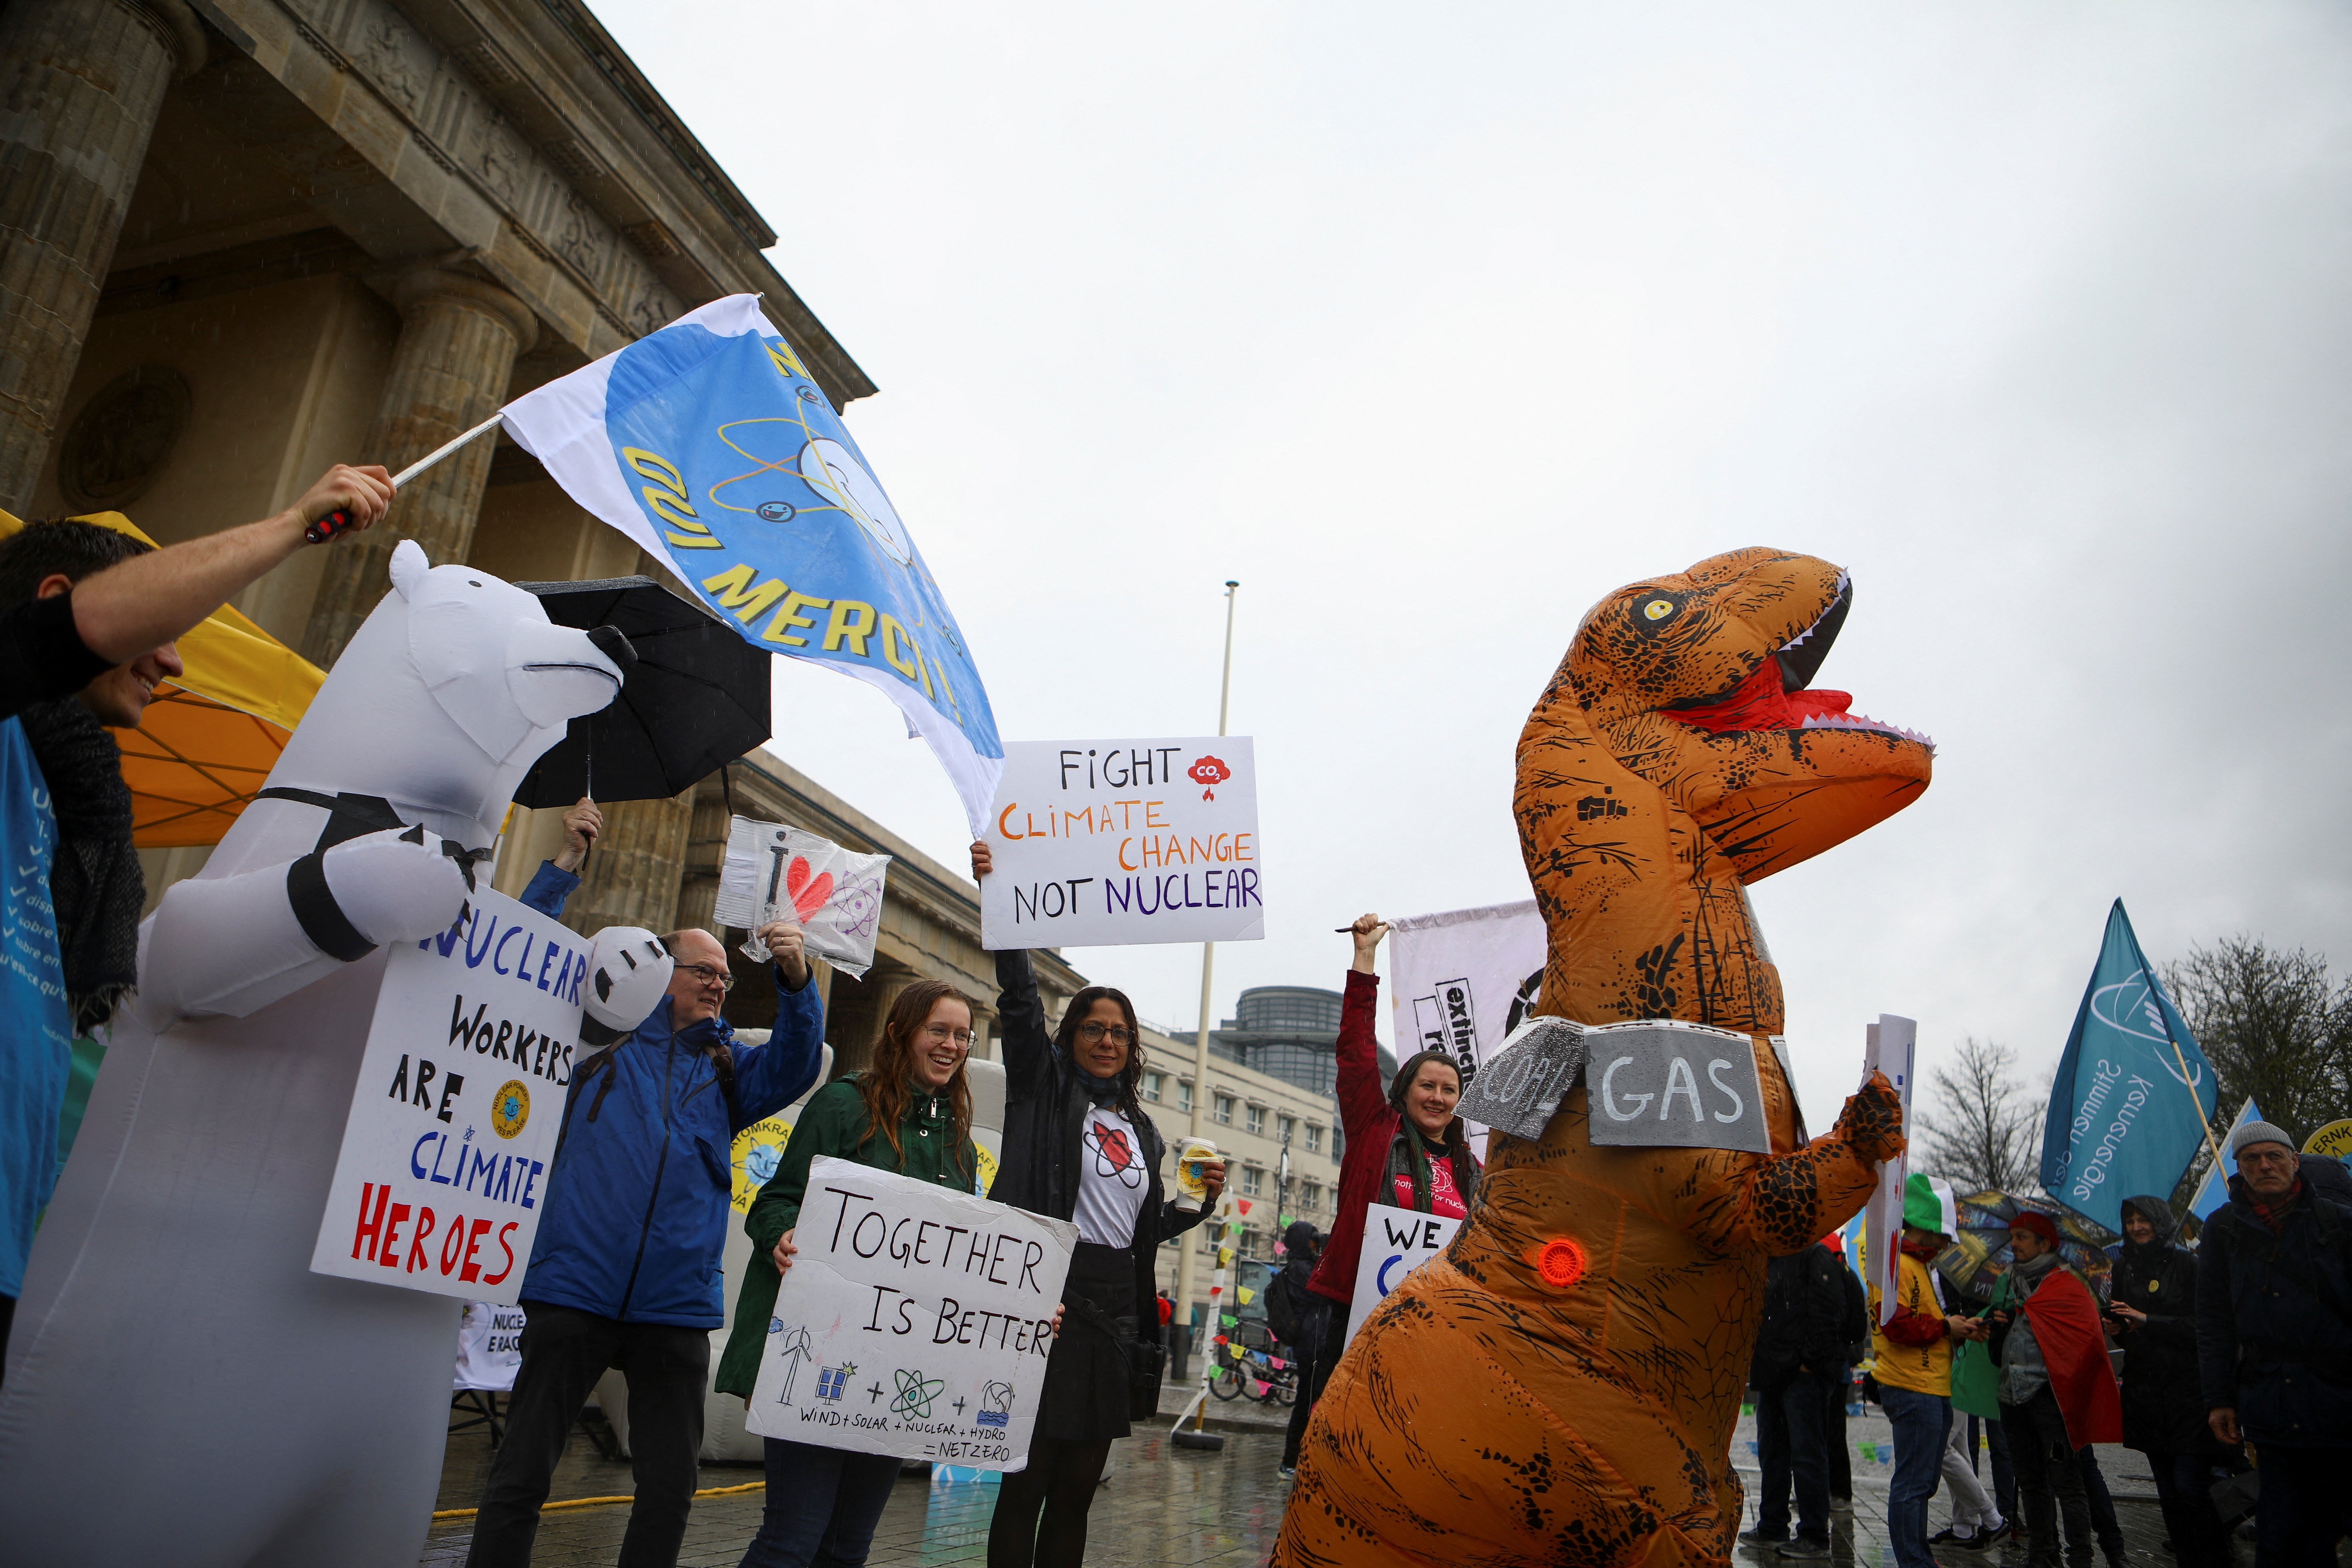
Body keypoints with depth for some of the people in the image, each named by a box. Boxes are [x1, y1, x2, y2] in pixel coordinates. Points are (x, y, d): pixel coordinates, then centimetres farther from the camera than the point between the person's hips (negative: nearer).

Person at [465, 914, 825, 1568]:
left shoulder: (727, 1067, 16)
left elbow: (793, 1067, -1)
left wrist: (796, 982, -16)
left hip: (677, 1308, 3)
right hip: (575, 1292, -2)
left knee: (669, 1490, 9)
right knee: (520, 1478, 3)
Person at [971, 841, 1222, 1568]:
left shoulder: (1144, 1132, 18)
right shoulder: (1044, 1086, 4)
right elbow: (1020, 999, -9)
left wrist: (1200, 1200, 3)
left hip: (1114, 1311, 5)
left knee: (1078, 1485, 10)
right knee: (1028, 1478, -4)